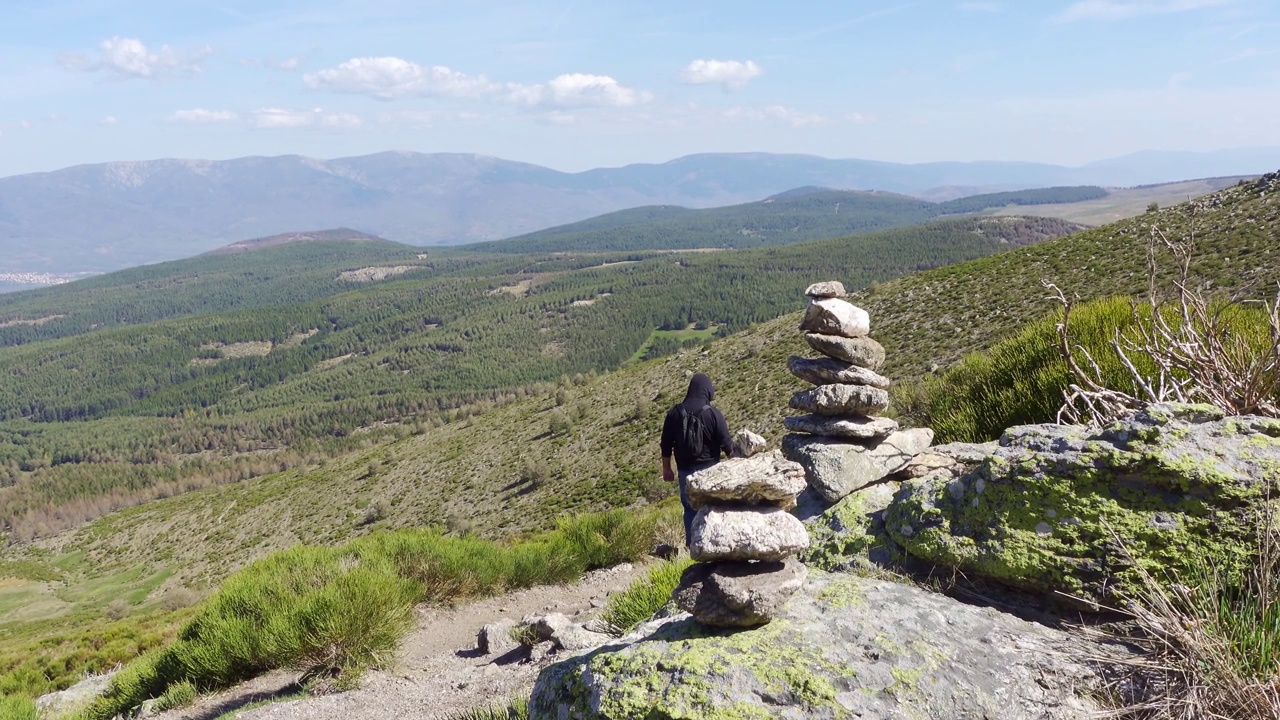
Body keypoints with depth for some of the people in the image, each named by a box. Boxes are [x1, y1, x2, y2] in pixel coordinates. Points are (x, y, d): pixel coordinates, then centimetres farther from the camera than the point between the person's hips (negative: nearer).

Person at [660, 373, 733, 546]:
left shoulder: (674, 412, 2)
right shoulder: (713, 414, -9)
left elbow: (666, 444, 6)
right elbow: (726, 444, -4)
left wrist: (667, 469, 15)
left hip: (685, 469, 3)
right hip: (709, 469, -3)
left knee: (690, 507, 8)